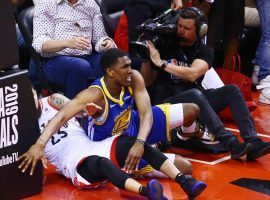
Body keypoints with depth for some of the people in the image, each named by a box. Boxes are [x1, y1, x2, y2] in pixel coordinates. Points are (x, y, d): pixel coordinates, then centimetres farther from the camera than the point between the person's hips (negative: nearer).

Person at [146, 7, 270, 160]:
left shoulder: (204, 51, 7)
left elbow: (192, 74, -15)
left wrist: (161, 63, -16)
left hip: (196, 101, 3)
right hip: (168, 101, -3)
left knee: (232, 90, -17)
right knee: (195, 94, -35)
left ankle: (252, 142, -32)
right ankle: (231, 144, -45)